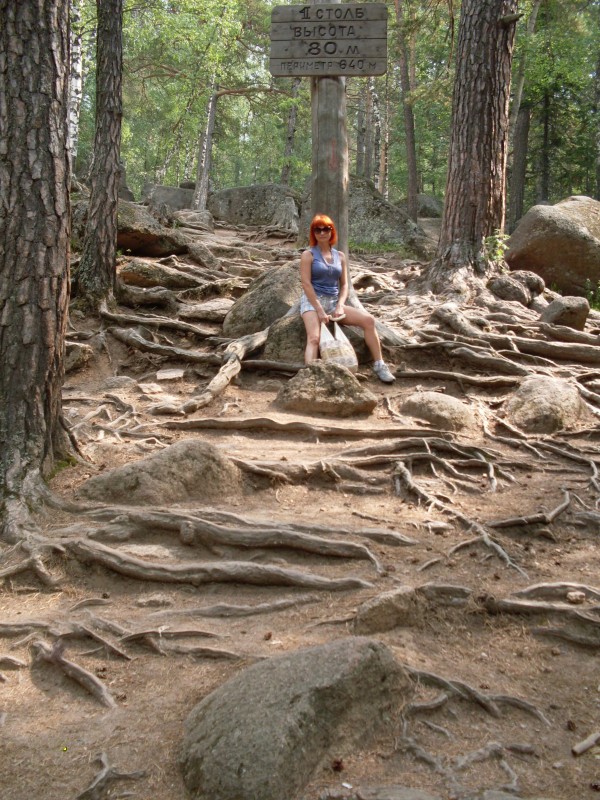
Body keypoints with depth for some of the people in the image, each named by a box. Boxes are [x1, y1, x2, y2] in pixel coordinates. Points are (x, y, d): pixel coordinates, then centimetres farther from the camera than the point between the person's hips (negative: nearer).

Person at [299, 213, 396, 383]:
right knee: (314, 338, -30)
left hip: (334, 302, 5)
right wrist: (320, 310, -18)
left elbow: (344, 285, 11)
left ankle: (379, 364, -7)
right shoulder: (308, 255, -1)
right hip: (312, 301, -4)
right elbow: (306, 284, -10)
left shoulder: (340, 256, 13)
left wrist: (340, 306, -8)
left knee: (368, 319, -12)